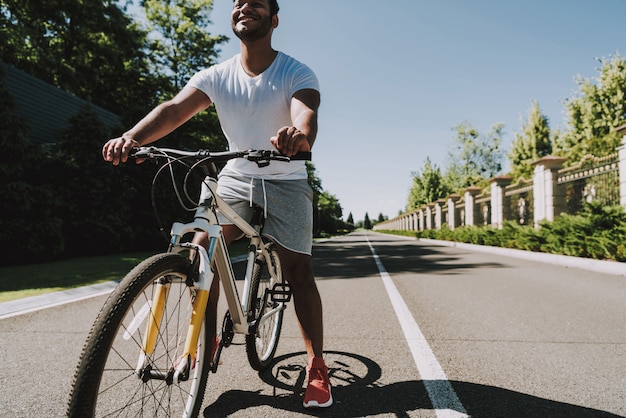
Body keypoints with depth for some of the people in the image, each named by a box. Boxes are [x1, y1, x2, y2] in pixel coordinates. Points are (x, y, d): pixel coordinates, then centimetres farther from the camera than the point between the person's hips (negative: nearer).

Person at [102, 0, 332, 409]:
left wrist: (299, 135, -58)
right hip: (236, 176, 3)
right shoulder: (217, 76, -4)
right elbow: (175, 108, -18)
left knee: (299, 269, -9)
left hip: (286, 180, -3)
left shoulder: (296, 73, -12)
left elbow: (306, 112, -33)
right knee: (201, 246, -14)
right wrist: (131, 137, -36)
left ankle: (317, 367, 3)